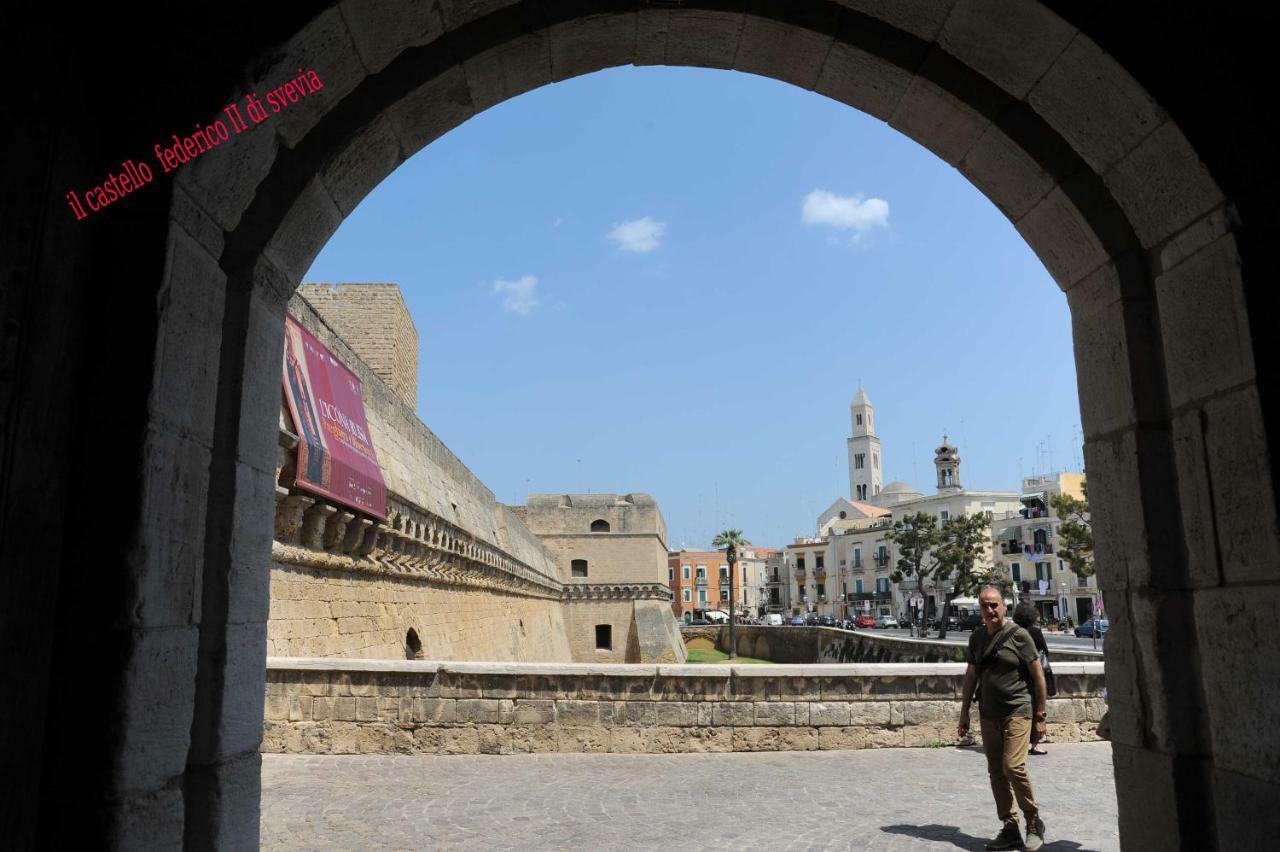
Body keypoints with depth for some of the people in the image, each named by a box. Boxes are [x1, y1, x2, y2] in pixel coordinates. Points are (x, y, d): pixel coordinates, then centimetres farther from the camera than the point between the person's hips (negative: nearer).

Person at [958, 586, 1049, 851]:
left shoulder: (1018, 635, -7)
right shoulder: (977, 638, 7)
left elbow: (1038, 675, -3)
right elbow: (970, 677, 14)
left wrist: (1040, 715, -5)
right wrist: (964, 714, 12)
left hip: (1017, 711, -5)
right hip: (988, 714, 5)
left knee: (1013, 766, -15)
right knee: (996, 773, 7)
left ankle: (1034, 823, 6)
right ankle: (1010, 830, 17)